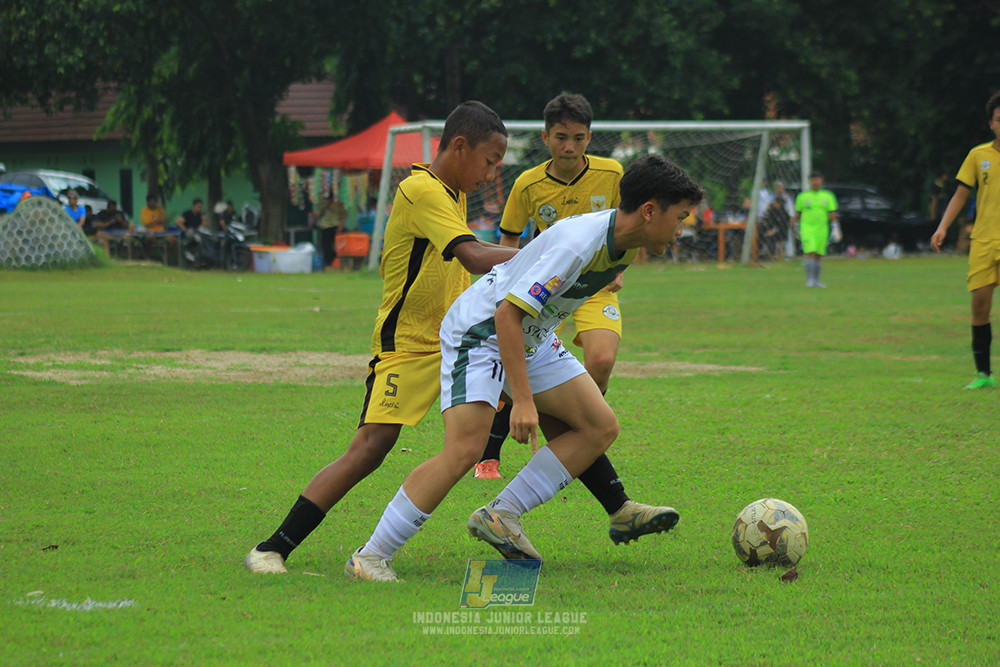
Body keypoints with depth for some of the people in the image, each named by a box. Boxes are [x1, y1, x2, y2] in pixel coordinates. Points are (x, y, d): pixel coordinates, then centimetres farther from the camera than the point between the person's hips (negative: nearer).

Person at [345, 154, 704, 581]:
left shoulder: (626, 242, -4)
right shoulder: (577, 245, -32)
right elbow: (507, 314, -33)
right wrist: (523, 400, -34)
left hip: (532, 338, 10)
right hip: (480, 333, -9)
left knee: (601, 428, 0)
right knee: (464, 451, -23)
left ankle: (502, 516, 1)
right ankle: (370, 556, -14)